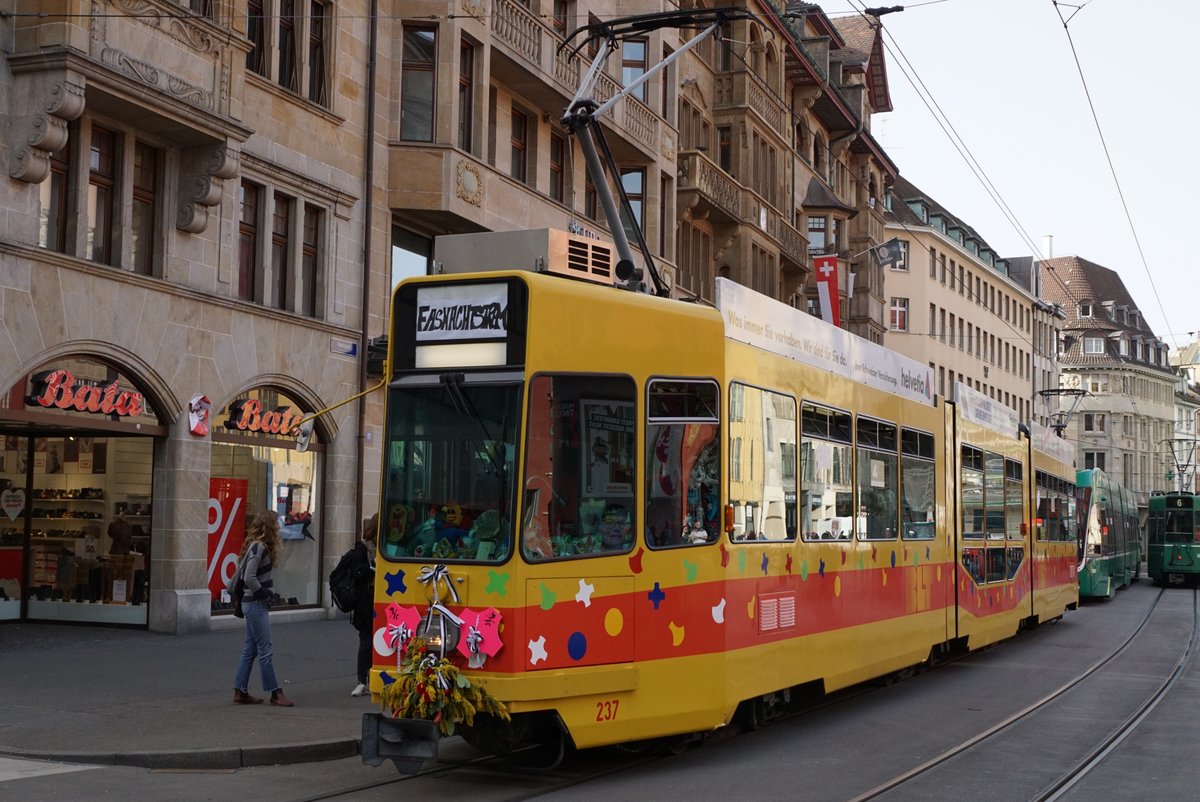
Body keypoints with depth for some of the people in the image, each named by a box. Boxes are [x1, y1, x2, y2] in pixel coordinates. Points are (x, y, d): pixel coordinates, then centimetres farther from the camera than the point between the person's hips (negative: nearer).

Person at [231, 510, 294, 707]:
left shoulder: (260, 546, 12)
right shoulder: (258, 547, -17)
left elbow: (243, 573, 18)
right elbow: (249, 578, -25)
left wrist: (267, 593, 10)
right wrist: (265, 593, -13)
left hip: (254, 604, 10)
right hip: (256, 604, -10)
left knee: (250, 648, 12)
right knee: (265, 650, -4)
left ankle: (240, 692, 16)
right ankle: (275, 693, 1)